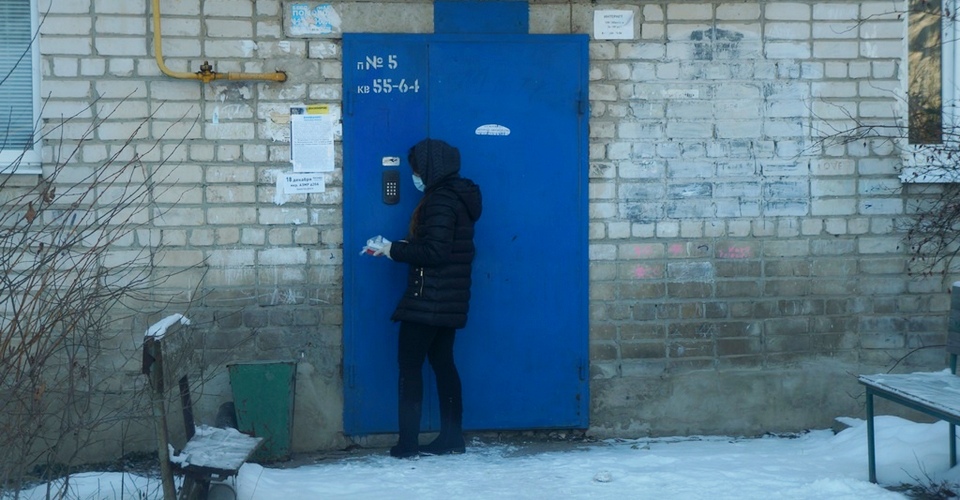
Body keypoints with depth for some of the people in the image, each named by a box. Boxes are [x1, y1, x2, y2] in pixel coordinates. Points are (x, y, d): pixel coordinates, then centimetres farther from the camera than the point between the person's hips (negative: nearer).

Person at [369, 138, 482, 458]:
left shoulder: (440, 200, -16)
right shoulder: (459, 196, 14)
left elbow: (433, 252, -24)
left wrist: (395, 250, -12)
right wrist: (399, 248, 10)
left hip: (428, 300, -10)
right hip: (450, 300, 10)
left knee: (410, 365, -3)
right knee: (443, 362, 13)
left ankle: (408, 443, -1)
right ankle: (451, 438, 16)